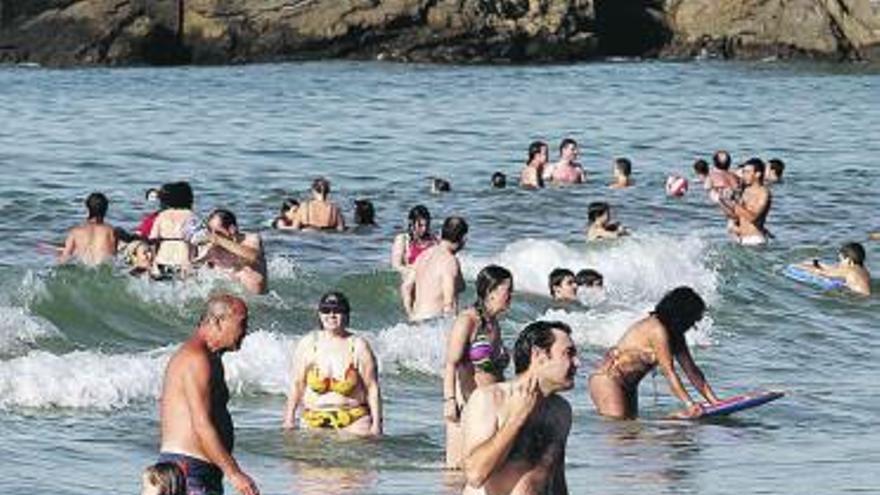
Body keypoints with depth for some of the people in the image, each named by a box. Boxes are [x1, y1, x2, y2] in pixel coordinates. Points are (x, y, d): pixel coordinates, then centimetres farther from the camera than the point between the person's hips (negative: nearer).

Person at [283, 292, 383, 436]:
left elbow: (372, 388, -1)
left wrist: (377, 424, -6)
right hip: (314, 421, 2)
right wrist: (289, 418, 6)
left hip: (354, 422, -2)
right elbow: (297, 384, 9)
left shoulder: (359, 346, -1)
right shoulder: (307, 344, 4)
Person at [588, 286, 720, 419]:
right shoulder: (658, 330, -23)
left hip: (627, 385, 10)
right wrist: (689, 404, -26)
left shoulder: (675, 334, 5)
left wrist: (714, 401, 1)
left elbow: (691, 369, 6)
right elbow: (669, 372, -24)